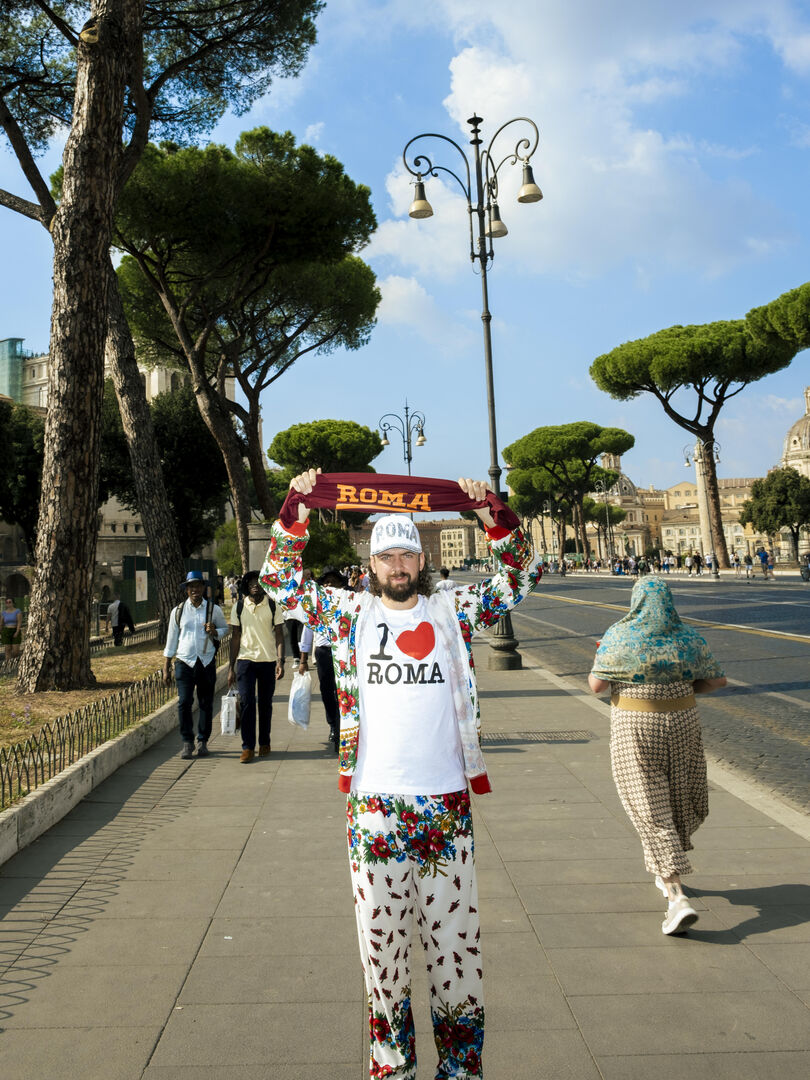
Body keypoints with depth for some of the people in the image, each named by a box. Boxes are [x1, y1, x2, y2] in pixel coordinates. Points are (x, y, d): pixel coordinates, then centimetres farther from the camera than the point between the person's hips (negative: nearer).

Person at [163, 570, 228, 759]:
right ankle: (187, 742, 4)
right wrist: (166, 667, 9)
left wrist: (215, 631, -8)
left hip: (207, 662, 0)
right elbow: (171, 639, 10)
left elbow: (225, 628, 17)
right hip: (184, 662, 0)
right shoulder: (178, 611, 6)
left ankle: (202, 742, 17)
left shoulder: (214, 609, 5)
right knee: (184, 702, -8)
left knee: (206, 703, 4)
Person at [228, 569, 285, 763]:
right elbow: (235, 637, 7)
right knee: (247, 702, -7)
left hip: (268, 661, 0)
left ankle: (264, 743, 23)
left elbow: (279, 635, 0)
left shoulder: (273, 606, 1)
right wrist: (231, 667, 4)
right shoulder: (238, 607, 4)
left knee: (265, 704, 8)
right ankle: (248, 747, 0)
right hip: (245, 660, 0)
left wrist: (280, 661, -13)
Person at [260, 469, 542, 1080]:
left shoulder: (453, 612, 4)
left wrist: (491, 516, -9)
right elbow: (281, 583, 6)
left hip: (446, 800, 0)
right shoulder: (350, 614, 5)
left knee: (456, 931, 9)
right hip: (373, 804, 0)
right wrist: (298, 515, -5)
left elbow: (522, 576, 4)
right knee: (381, 936, 11)